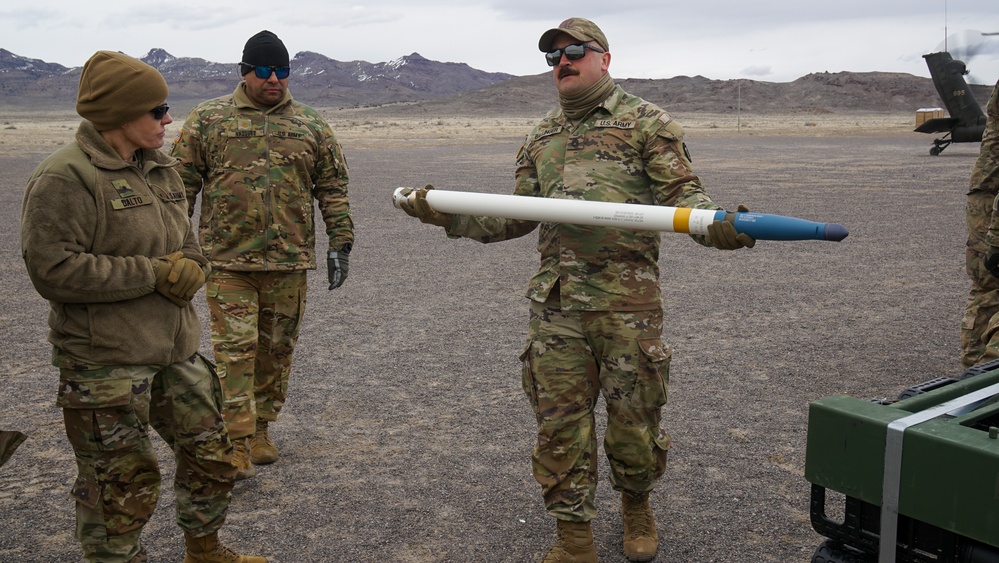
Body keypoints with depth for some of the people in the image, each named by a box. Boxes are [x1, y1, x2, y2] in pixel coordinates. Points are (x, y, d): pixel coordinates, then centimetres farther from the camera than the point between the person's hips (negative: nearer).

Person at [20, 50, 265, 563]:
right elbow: (53, 270, -22)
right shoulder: (64, 178, -15)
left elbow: (187, 244, 19)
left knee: (210, 455, 18)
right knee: (122, 482, 3)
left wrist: (188, 269, -7)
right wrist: (155, 273, -19)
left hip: (174, 349, 8)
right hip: (104, 362, -8)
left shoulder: (159, 168, 11)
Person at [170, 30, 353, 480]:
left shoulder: (311, 125, 8)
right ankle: (237, 444, 1)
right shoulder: (207, 119, 4)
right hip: (227, 260, -2)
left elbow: (333, 188, 10)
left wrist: (340, 244, 4)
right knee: (235, 349, -5)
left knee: (276, 349, 10)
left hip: (289, 261, 2)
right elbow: (182, 184, 6)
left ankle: (260, 429, 26)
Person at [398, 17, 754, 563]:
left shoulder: (647, 122, 3)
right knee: (559, 421, 5)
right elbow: (519, 214, 19)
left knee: (634, 418, 8)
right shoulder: (540, 137, 17)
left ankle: (636, 507, 36)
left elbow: (681, 193, -3)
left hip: (627, 300, -4)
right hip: (554, 302, 4)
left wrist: (716, 225, -25)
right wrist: (447, 214, 10)